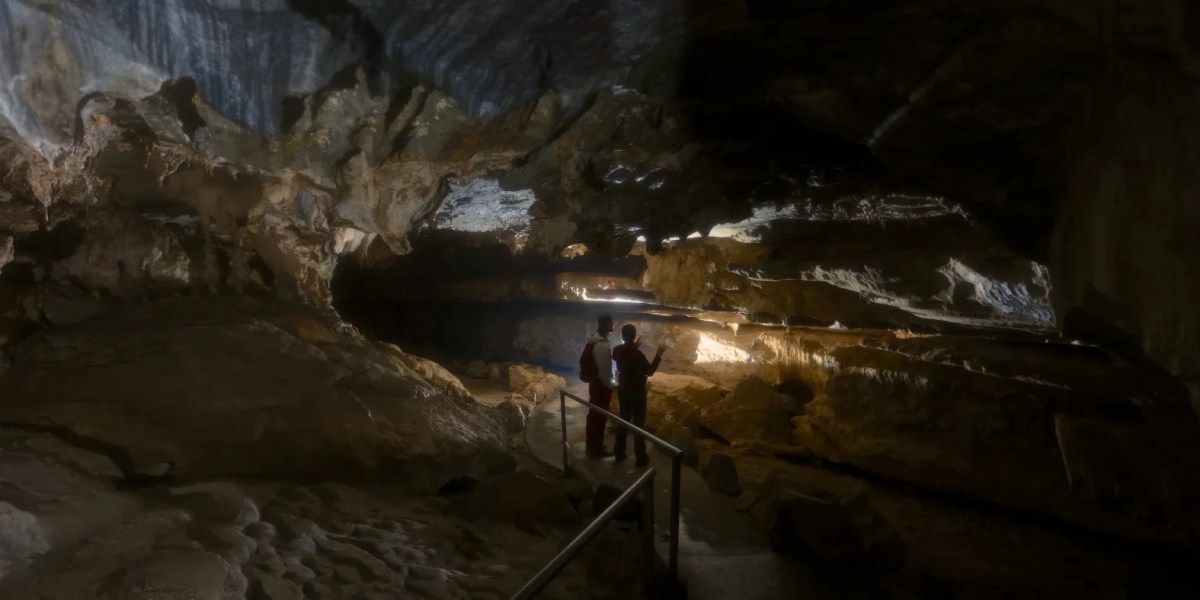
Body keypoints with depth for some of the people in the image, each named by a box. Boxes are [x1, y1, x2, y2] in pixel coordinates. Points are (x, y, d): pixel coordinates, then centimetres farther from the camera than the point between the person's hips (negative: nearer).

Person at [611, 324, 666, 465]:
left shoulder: (617, 350, -6)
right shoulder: (638, 354, -25)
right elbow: (650, 371, -13)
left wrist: (634, 347, 17)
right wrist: (659, 355, -8)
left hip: (623, 390, 6)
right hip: (637, 392, -6)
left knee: (623, 420, 17)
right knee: (639, 423, 4)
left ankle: (619, 452, 24)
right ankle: (641, 457, 11)